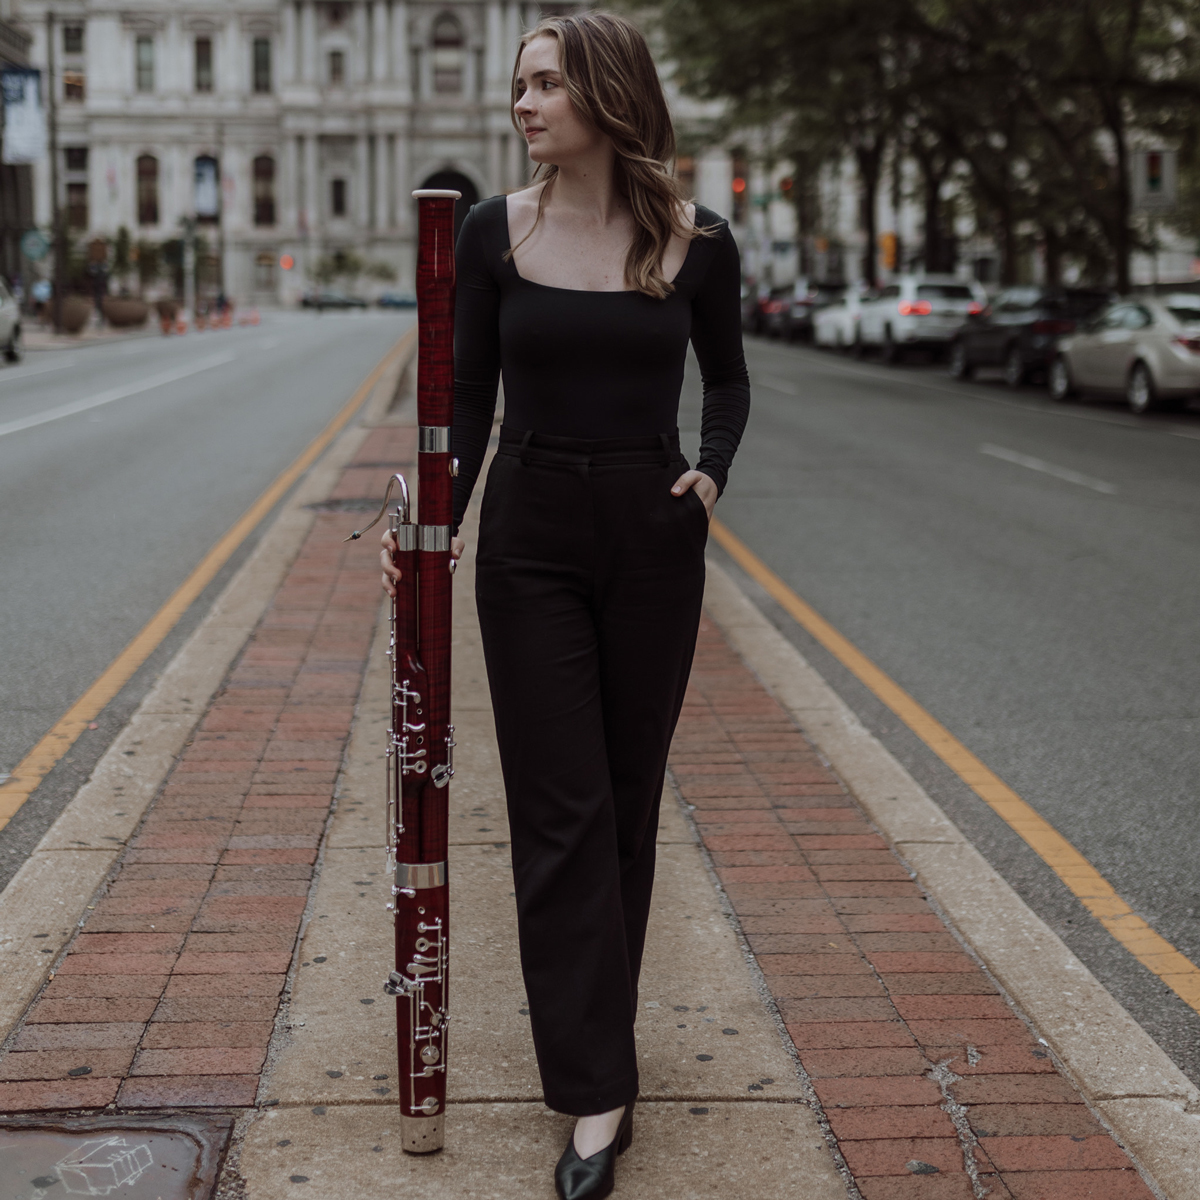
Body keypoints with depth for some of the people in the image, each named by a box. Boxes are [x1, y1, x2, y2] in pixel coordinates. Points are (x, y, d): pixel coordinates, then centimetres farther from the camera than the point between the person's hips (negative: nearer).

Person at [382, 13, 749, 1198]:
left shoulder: (696, 242, -3)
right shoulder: (495, 232, -1)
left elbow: (725, 378, 12)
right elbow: (471, 392, 3)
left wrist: (712, 472, -5)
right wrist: (437, 515, -10)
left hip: (652, 535, 1)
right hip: (529, 535, 0)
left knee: (627, 799, 10)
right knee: (560, 809, -3)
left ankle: (587, 1017, 32)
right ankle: (597, 1092, 1)